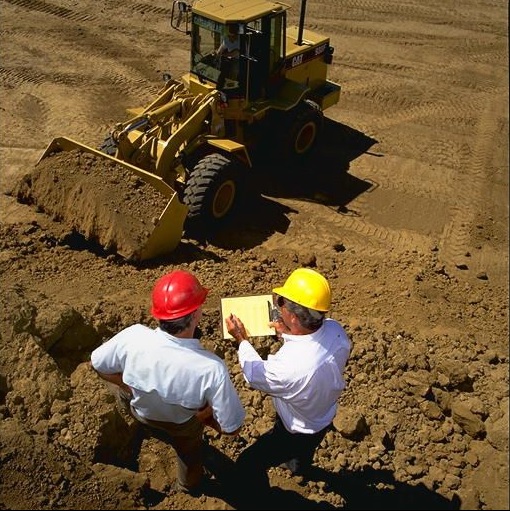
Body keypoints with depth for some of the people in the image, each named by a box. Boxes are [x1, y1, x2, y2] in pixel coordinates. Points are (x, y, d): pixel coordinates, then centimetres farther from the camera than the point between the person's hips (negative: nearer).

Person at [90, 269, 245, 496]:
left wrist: (134, 387, -6)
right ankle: (189, 487, 64)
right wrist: (205, 414, -12)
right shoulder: (211, 369, -44)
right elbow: (232, 428, -31)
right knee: (189, 449, 34)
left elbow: (97, 365, -16)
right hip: (183, 426, 0)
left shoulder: (132, 337, -38)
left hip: (140, 411, 1)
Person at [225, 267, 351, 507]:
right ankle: (299, 465, 72)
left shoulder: (287, 366, -47)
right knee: (304, 448, 40)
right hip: (325, 417, 7)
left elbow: (256, 376, -22)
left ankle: (260, 501, 38)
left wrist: (241, 339, -10)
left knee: (248, 464, 15)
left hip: (298, 432, -7)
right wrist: (289, 334, -10)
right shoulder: (336, 330, -29)